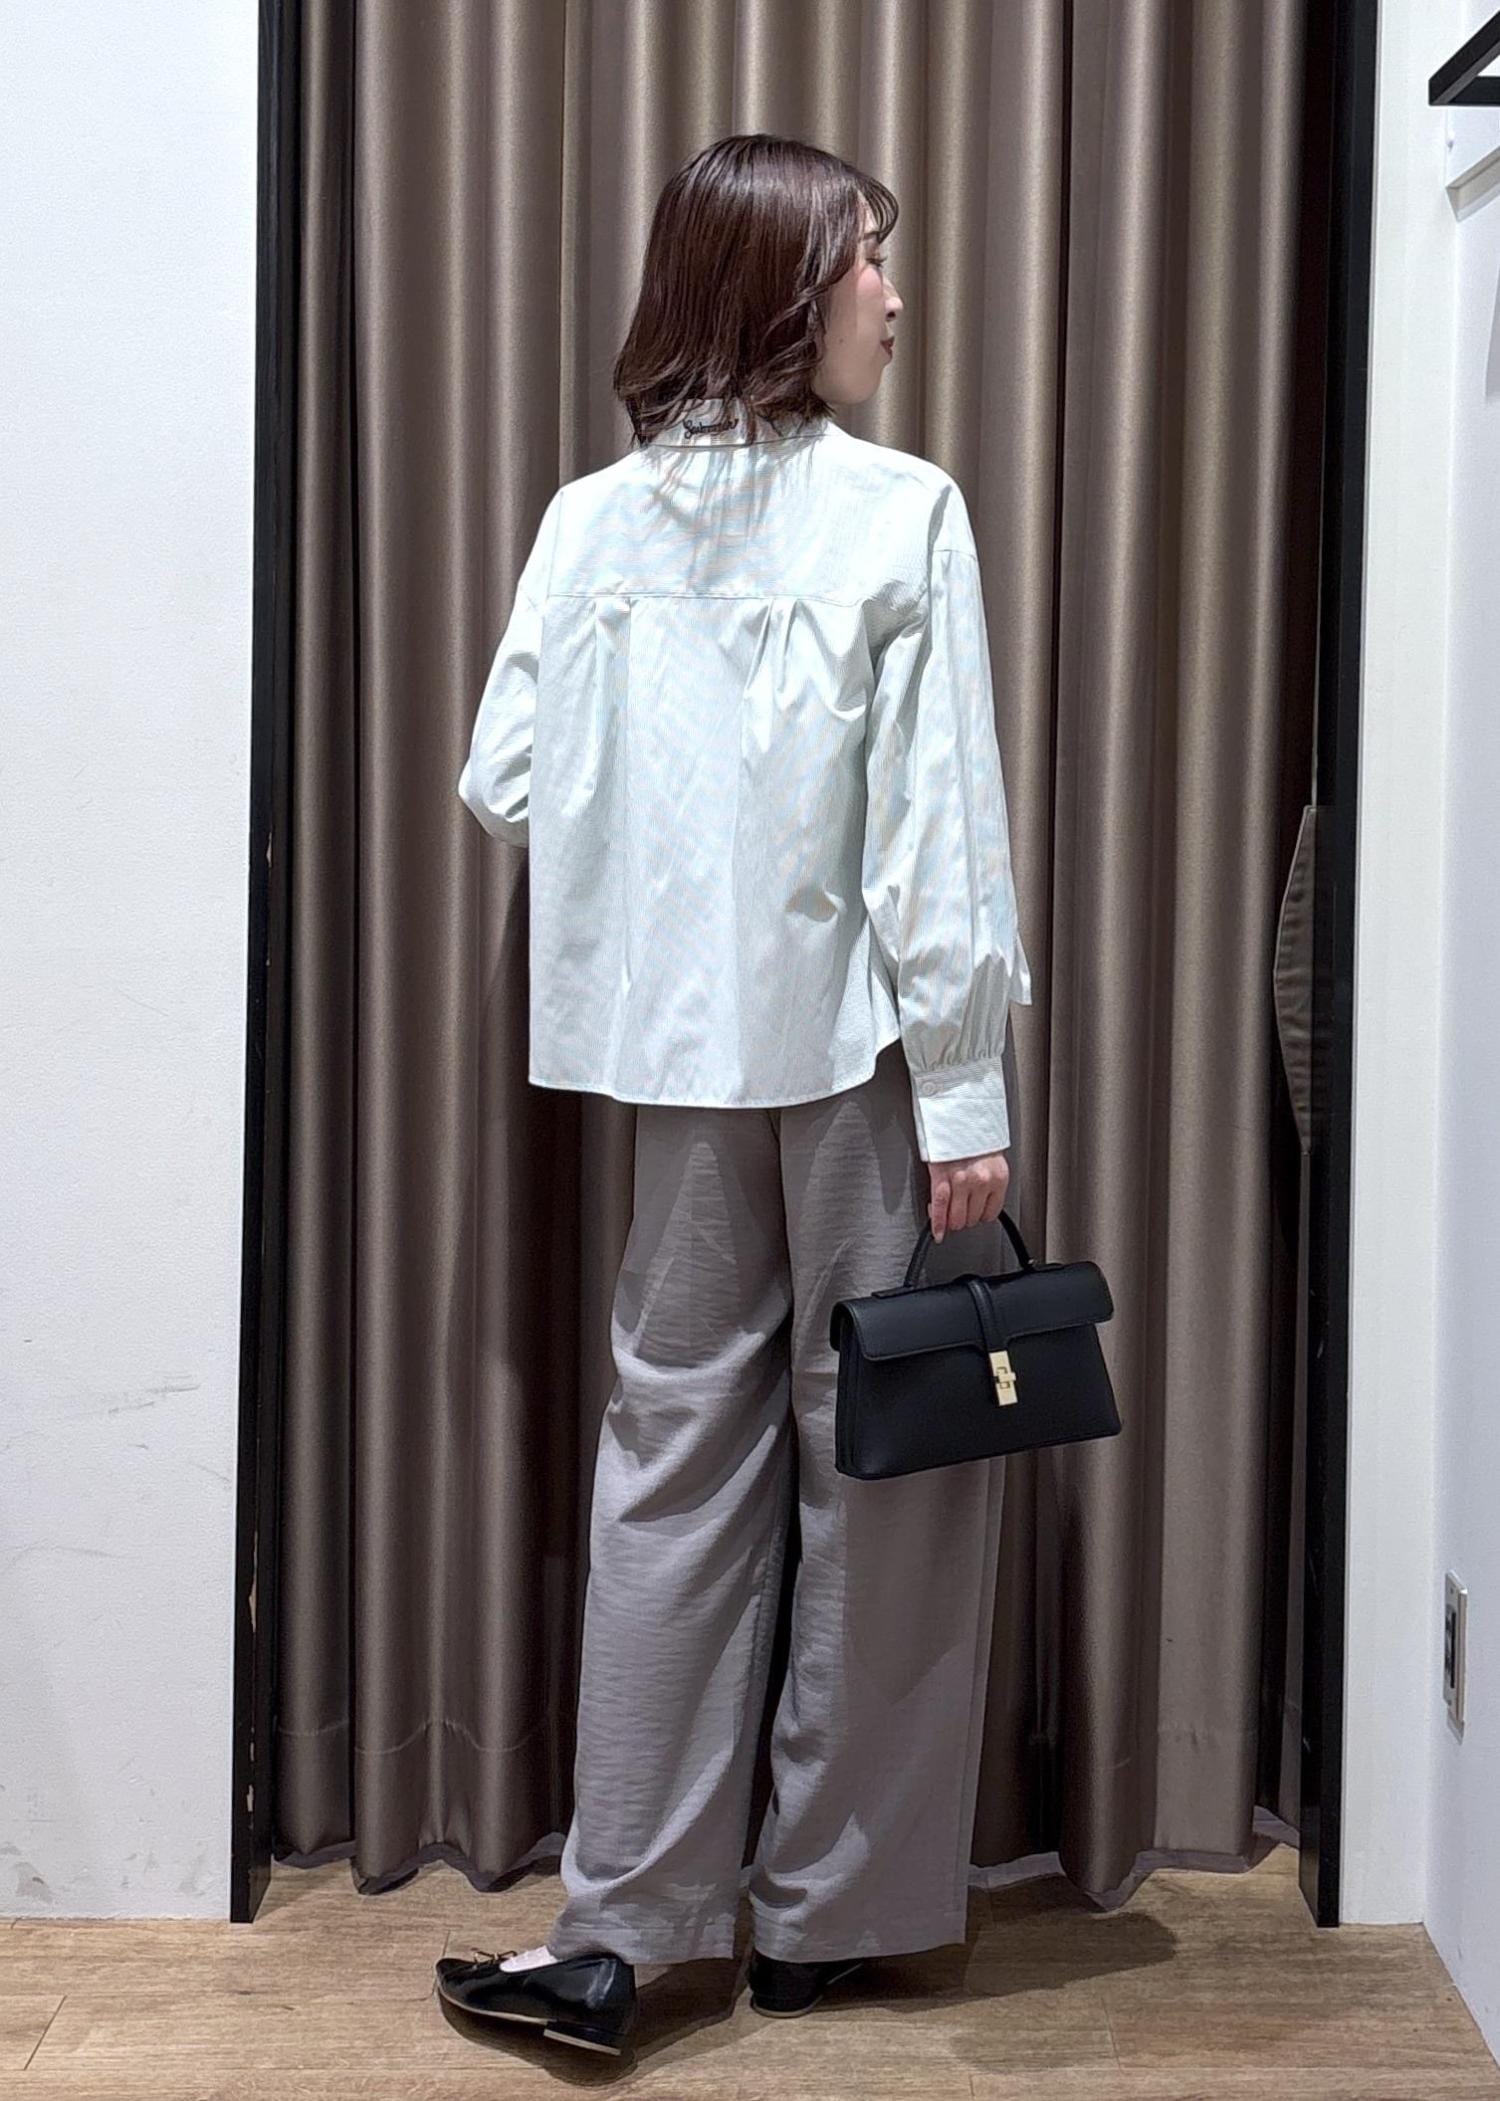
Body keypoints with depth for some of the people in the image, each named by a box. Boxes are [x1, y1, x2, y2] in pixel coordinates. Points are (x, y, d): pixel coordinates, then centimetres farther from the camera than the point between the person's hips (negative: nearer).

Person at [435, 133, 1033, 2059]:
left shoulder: (591, 521, 2)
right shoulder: (902, 514, -10)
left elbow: (505, 786, 2)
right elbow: (941, 827, -13)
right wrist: (968, 1094, -11)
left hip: (681, 1046, 4)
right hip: (862, 1043, -4)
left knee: (674, 1455, 11)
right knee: (882, 1464, 9)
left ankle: (617, 1927, 12)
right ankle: (823, 1914, 20)